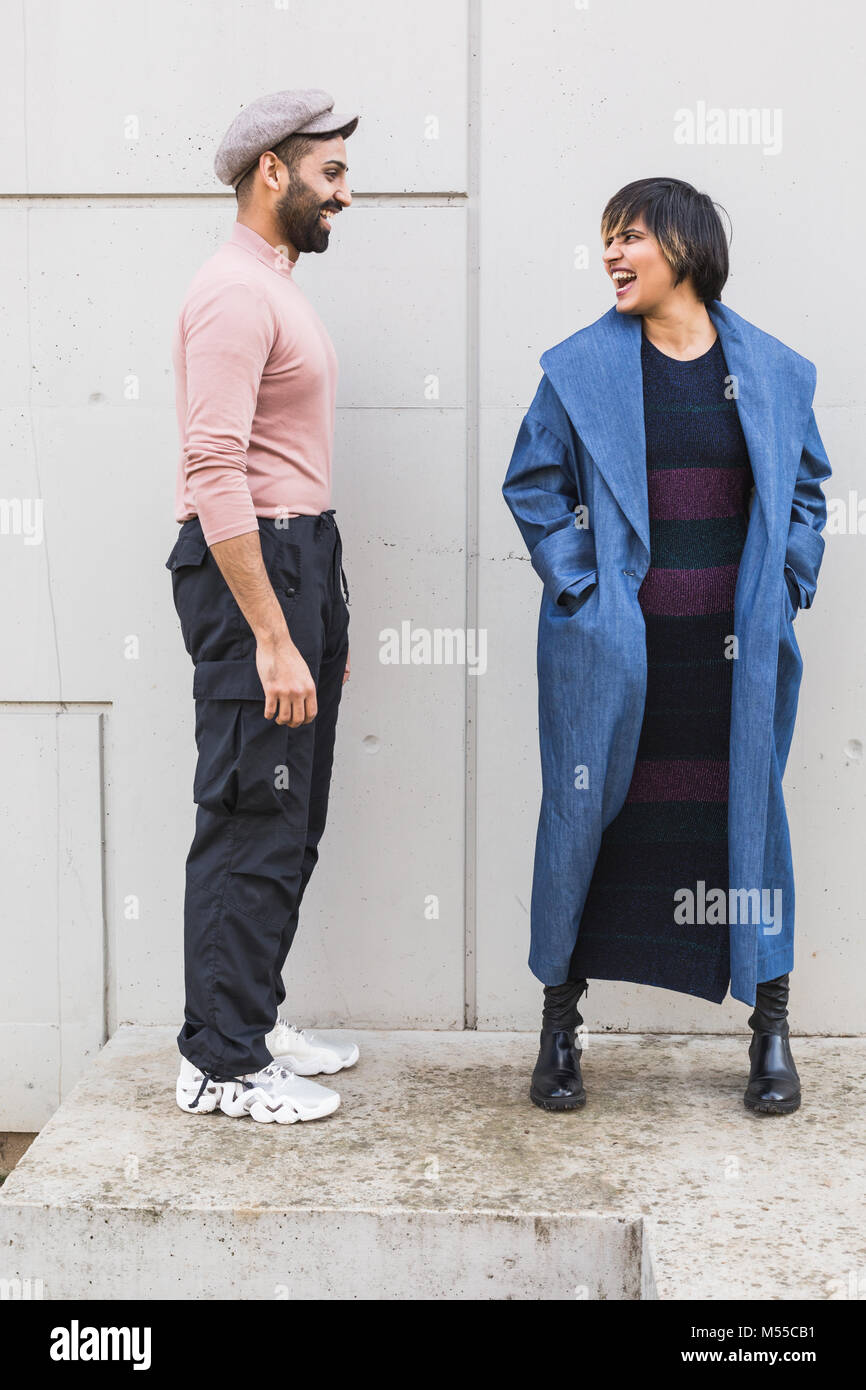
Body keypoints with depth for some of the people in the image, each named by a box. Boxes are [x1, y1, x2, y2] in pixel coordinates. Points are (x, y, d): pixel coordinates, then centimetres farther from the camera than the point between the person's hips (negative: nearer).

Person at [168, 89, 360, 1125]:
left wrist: (324, 620, 20)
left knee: (290, 821, 15)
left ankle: (253, 1018, 28)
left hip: (301, 556, 10)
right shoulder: (234, 292, -13)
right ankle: (220, 1062, 7)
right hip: (249, 569, -10)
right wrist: (273, 640, -25)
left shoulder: (277, 291, 19)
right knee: (252, 824, -4)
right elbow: (216, 475, -22)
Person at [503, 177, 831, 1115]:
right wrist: (580, 590, -4)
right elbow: (533, 485, 5)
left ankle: (770, 1032, 21)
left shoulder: (775, 371, 6)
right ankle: (560, 1028, 19)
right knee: (586, 814, 4)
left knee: (749, 815, 6)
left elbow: (805, 490, 15)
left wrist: (785, 587, 3)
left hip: (737, 649, 1)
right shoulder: (580, 368, 2)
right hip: (612, 649, -1)